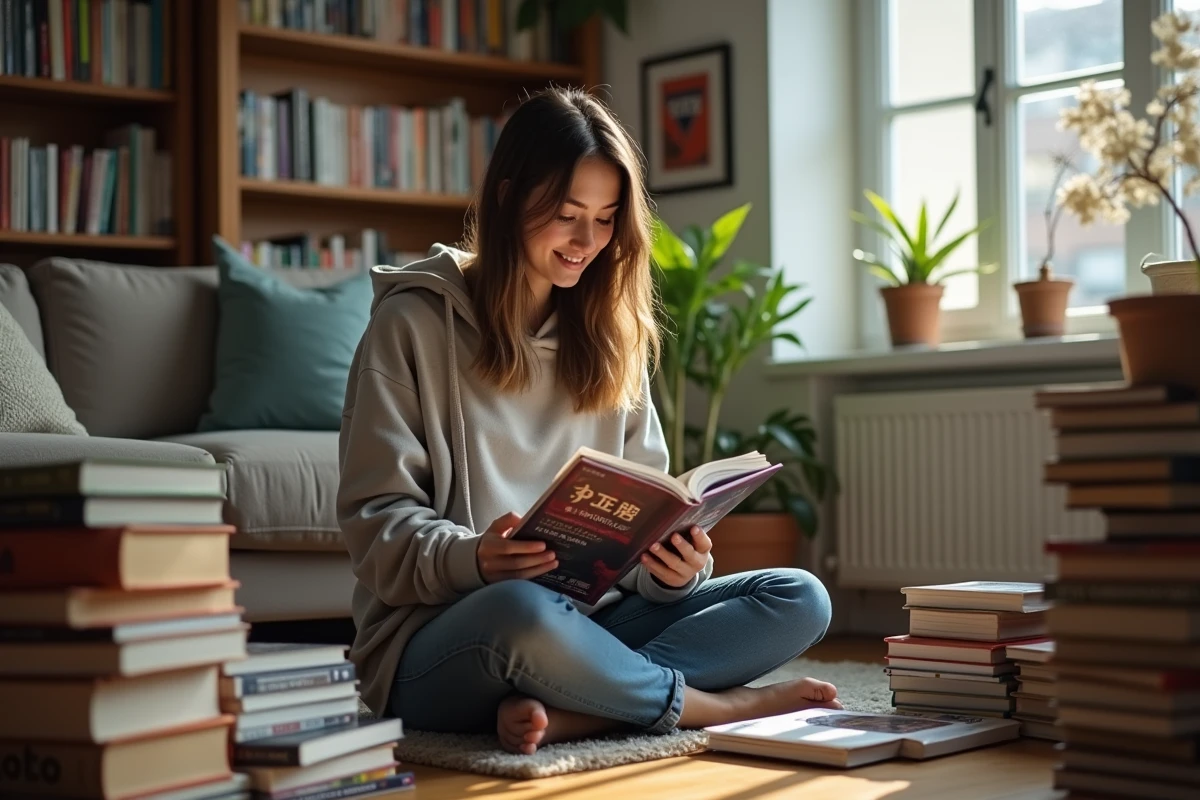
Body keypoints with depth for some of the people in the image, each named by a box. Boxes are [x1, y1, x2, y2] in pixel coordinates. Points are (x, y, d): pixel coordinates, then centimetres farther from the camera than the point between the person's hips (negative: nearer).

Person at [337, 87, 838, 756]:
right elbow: (377, 521, -7)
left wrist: (676, 567, -12)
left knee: (800, 600, -12)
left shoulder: (613, 337, 15)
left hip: (587, 623, 6)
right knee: (522, 611, -41)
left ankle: (565, 714, -29)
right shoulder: (414, 324, -1)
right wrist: (470, 558, -27)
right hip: (438, 637, -6)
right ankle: (717, 706, -16)